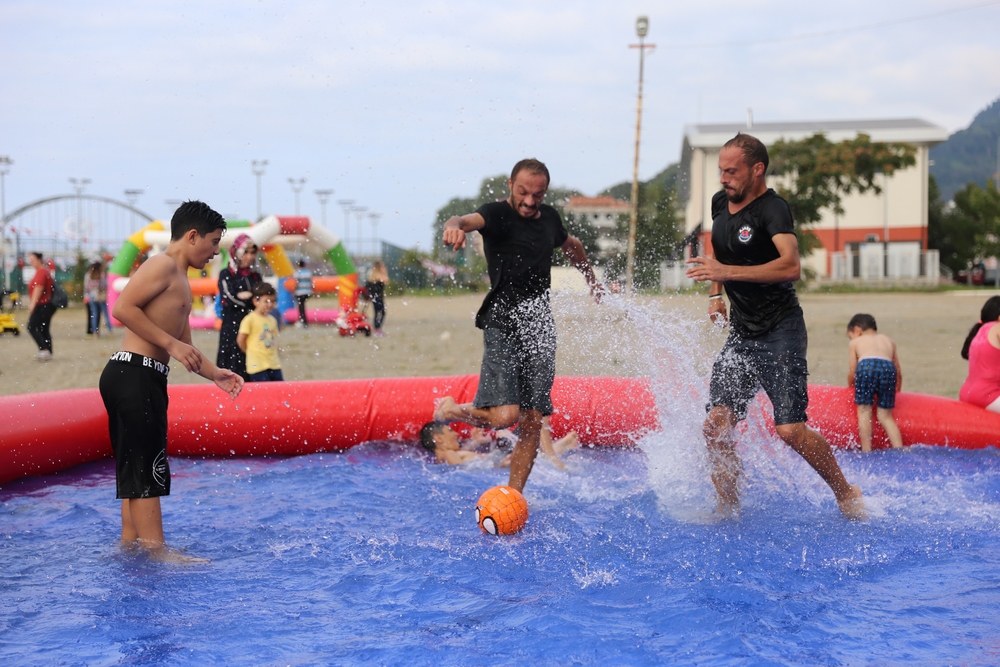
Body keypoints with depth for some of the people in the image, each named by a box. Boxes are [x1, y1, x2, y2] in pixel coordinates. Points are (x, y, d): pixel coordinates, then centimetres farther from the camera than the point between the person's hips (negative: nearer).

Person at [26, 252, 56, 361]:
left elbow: (38, 288, -22)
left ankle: (44, 349, -16)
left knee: (32, 327, -8)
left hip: (41, 306, -10)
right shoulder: (45, 271, 18)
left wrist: (32, 304, -25)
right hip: (47, 305, 10)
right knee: (44, 330, 11)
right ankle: (48, 353, 9)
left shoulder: (41, 272, -14)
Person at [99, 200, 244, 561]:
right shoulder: (163, 265, -8)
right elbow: (123, 308, -21)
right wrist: (171, 344, -20)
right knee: (146, 470, -10)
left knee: (136, 471, 14)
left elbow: (184, 347, 26)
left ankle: (131, 546, 20)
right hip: (132, 375, -11)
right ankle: (156, 551, -9)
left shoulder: (181, 282, 24)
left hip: (143, 382, 11)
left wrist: (215, 373, 13)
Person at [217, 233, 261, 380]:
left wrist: (245, 296, -6)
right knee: (234, 370, -9)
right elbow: (230, 300, -11)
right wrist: (255, 297, -7)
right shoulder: (226, 274, 2)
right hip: (232, 329, -4)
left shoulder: (256, 277, 15)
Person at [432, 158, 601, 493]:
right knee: (504, 415, -19)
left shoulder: (549, 217, 14)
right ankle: (450, 409, 11)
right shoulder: (497, 214, -6)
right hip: (502, 324, -6)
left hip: (540, 326, 6)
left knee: (532, 423, 1)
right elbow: (469, 220, -30)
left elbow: (572, 246, 36)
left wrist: (592, 280, 47)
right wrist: (454, 226, -54)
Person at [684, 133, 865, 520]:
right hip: (741, 334, 7)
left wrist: (727, 272, -36)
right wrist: (716, 293, 17)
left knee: (790, 431, -12)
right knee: (716, 425, -4)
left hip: (780, 332, -7)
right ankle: (728, 511, 10)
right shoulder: (720, 203, 9)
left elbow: (790, 266, -34)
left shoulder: (772, 209, -16)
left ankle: (846, 495, 11)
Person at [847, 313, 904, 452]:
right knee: (885, 416, 12)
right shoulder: (888, 341, 37)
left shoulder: (855, 343, 27)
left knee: (864, 411, 7)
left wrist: (850, 385, 42)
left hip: (866, 365, -3)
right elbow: (898, 372, 37)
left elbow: (852, 372, 23)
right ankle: (899, 450, -1)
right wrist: (896, 390, 51)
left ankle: (866, 451, -1)